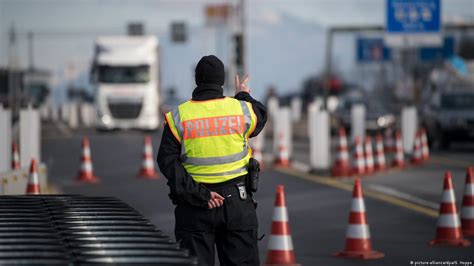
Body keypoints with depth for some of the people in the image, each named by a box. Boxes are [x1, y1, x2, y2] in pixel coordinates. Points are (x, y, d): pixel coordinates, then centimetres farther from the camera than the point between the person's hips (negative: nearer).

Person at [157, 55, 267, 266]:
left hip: (195, 208, -1)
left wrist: (198, 194, -13)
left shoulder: (179, 117, -5)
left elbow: (167, 161, -12)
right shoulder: (241, 109, -2)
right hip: (236, 201, 1)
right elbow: (260, 118, 22)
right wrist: (244, 96, 41)